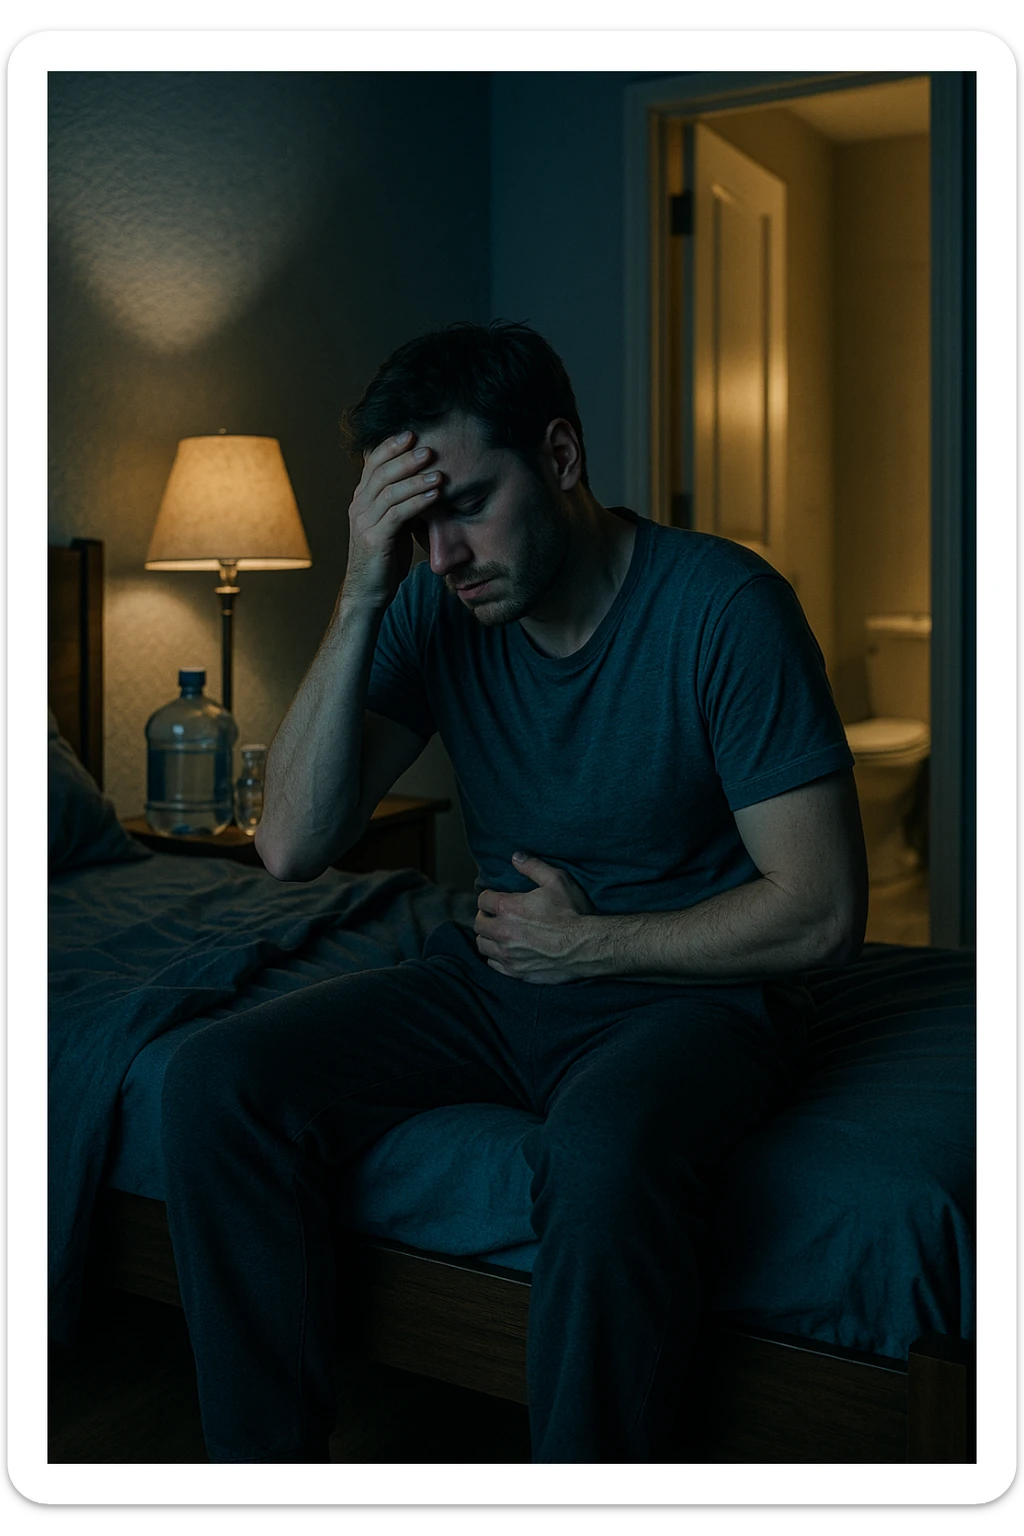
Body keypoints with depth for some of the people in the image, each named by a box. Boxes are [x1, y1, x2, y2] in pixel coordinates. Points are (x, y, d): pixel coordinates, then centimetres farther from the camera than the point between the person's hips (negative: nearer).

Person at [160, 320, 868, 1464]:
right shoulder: (435, 609, -3)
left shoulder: (724, 608, -16)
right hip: (493, 976, 5)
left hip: (690, 987, -5)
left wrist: (585, 943, -11)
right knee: (217, 1084, -13)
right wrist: (359, 599, -20)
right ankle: (262, 1466, 1)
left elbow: (823, 910, -16)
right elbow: (292, 846, -13)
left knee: (603, 1146, -38)